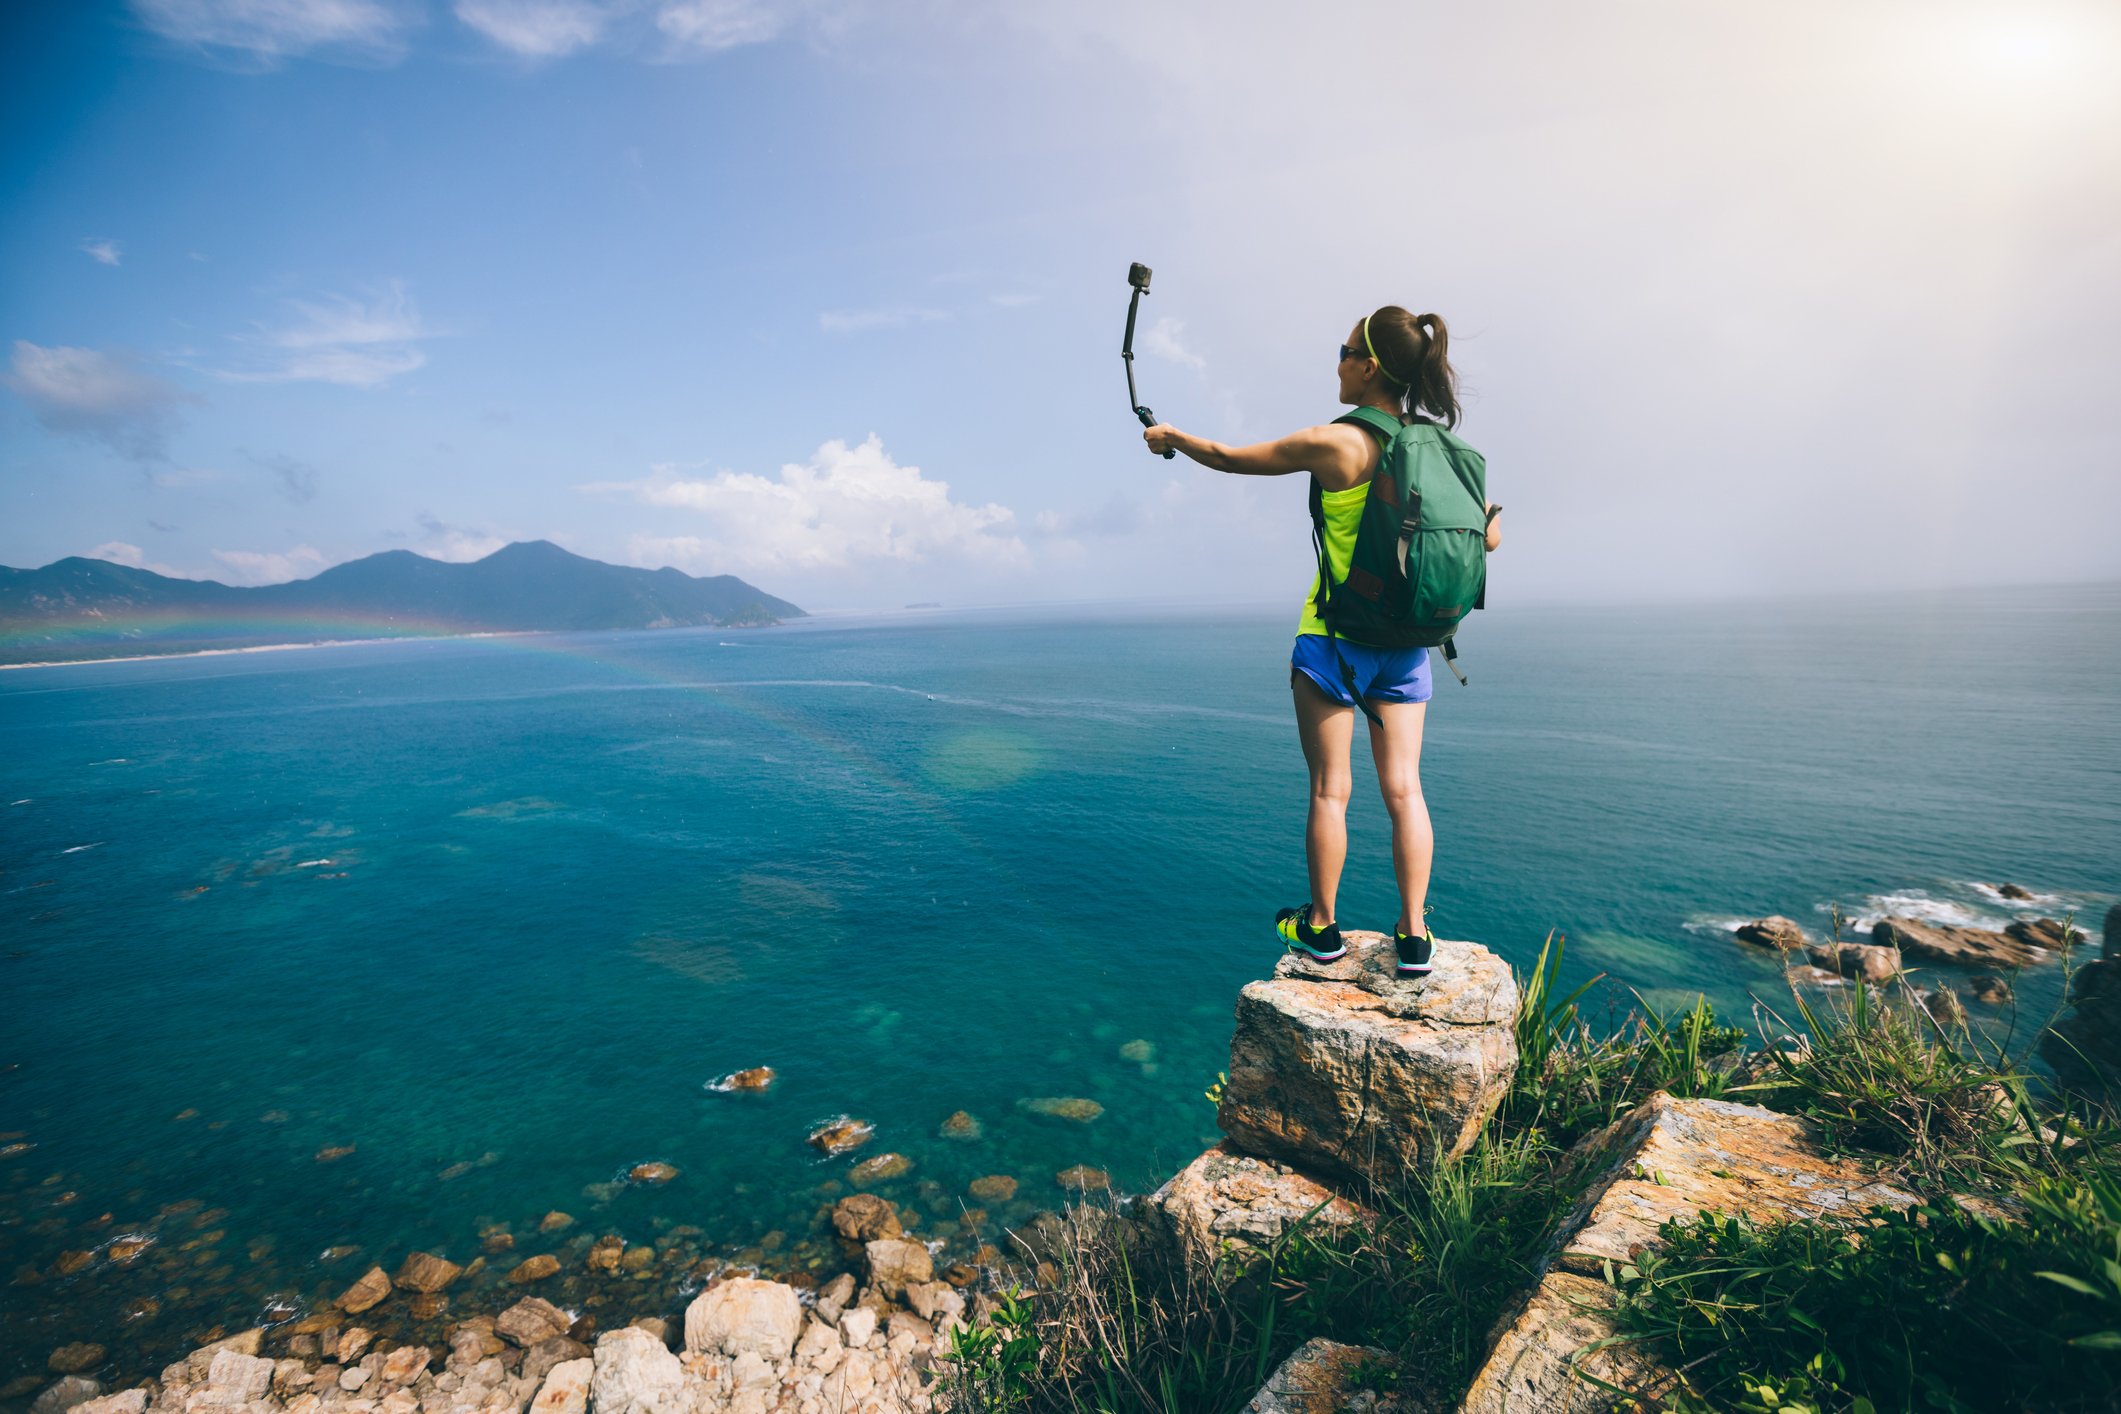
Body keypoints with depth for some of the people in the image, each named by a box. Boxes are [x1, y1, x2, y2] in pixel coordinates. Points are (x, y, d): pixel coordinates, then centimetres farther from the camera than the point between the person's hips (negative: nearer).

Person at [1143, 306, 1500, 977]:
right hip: (1407, 643, 5)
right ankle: (1414, 935, 11)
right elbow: (1488, 537, 12)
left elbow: (1228, 457, -1)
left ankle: (1321, 926, 18)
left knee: (1329, 788, 5)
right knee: (1403, 786, 7)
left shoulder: (1336, 443, -12)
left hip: (1334, 639, -5)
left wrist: (1171, 436, 17)